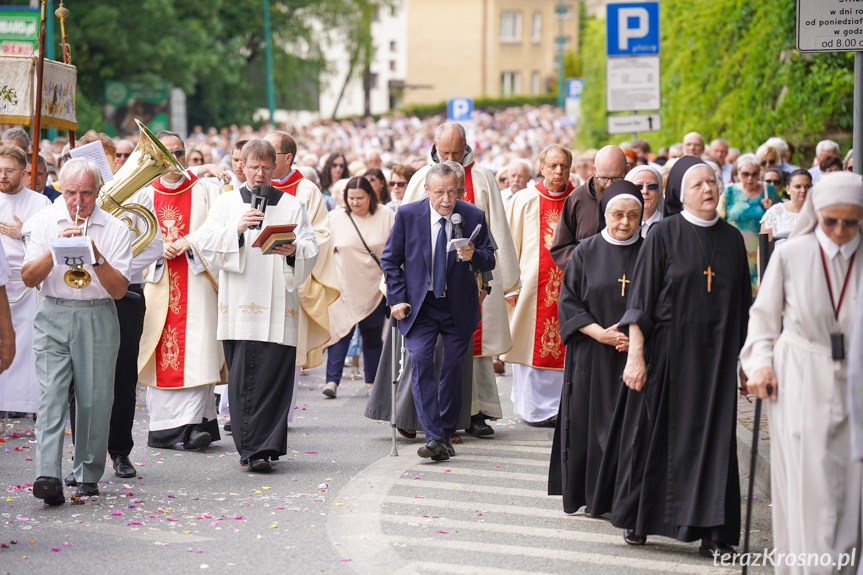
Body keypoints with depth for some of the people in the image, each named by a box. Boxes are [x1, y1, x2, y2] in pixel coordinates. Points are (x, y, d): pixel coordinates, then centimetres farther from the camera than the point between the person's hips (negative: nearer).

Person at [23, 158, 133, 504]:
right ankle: (48, 476, -22)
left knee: (94, 400, 0)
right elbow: (29, 278, -1)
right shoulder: (43, 222, 5)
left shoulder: (115, 229, 1)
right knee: (51, 394, -12)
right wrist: (55, 248, -15)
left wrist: (96, 255, -18)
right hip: (54, 316, 0)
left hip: (98, 318, 0)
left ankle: (88, 477, 13)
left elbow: (119, 289, -4)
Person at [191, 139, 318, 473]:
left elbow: (312, 250, 5)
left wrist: (293, 250, -16)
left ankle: (262, 449, -7)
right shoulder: (226, 204, 13)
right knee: (242, 379, -2)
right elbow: (206, 244, 1)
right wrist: (237, 230, -14)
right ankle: (251, 448, 6)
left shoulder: (291, 206, 12)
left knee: (272, 377, -8)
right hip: (239, 305, 1)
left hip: (277, 306, 0)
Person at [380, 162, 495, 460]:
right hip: (419, 304, -1)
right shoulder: (407, 215, -5)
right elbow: (390, 260, 3)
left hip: (459, 306, 1)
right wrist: (397, 298, -5)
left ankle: (445, 434, 20)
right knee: (421, 360, -16)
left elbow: (489, 260, 0)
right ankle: (434, 438, -19)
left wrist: (473, 256, -23)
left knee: (453, 366, 5)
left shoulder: (474, 217, -5)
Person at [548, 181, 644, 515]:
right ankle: (588, 495, 11)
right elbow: (569, 301, 1)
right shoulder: (586, 252, 3)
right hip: (592, 356, 0)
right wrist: (599, 333, -12)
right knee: (589, 422, 0)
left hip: (636, 353, 0)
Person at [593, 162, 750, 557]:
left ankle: (712, 532, 4)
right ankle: (637, 520, 22)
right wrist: (635, 354, -14)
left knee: (713, 438, 1)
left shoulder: (732, 239, 7)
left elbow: (743, 304, 13)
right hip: (667, 351, -3)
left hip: (715, 357, 3)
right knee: (654, 434, 5)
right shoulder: (663, 235, -4)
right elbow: (642, 297, -7)